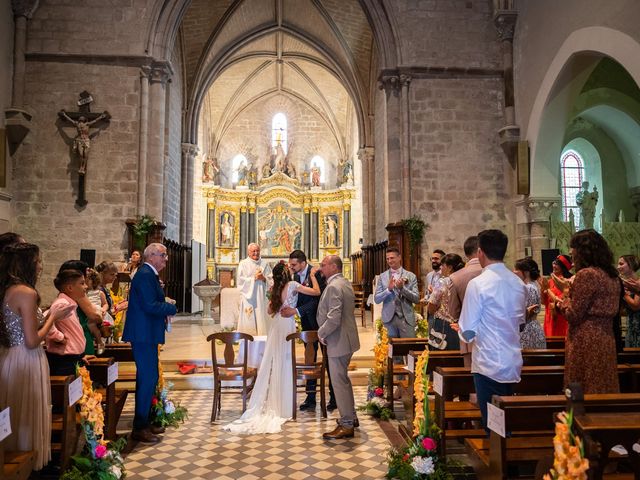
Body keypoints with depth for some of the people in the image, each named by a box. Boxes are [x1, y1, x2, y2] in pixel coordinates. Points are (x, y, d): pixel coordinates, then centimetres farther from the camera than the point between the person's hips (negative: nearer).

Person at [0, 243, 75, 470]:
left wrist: (47, 317, 12)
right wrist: (53, 317, -9)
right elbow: (32, 342, -20)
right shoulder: (27, 292, -19)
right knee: (27, 417, 5)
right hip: (26, 361, -9)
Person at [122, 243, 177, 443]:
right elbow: (151, 306, -24)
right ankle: (139, 428, 4)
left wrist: (165, 307, 2)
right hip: (144, 335, -11)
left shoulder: (149, 274, 15)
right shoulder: (145, 275, -17)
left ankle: (143, 422, 27)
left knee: (147, 378, 16)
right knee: (148, 378, -5)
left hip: (146, 334, 11)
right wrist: (172, 308, -11)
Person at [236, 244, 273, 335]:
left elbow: (271, 280, 7)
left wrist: (264, 278, -12)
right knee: (249, 324, -4)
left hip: (261, 298, 3)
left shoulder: (265, 263, 10)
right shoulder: (243, 264, 2)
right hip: (248, 298, -2)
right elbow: (240, 281, -5)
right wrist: (254, 278, -11)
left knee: (262, 322, 1)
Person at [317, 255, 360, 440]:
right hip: (347, 338, 10)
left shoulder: (333, 287, -20)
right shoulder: (345, 283, 11)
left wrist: (321, 333, -12)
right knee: (343, 380, 21)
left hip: (338, 341, -10)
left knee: (340, 382, 0)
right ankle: (350, 417, 33)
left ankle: (347, 425, 9)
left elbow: (334, 318, -28)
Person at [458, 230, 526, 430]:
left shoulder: (478, 284, -16)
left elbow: (468, 331, -15)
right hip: (513, 363, 7)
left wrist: (465, 334, 7)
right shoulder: (519, 283, 5)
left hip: (488, 364, -7)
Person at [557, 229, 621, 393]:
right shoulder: (612, 275, 11)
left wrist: (565, 296, 1)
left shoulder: (586, 274, -16)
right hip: (606, 339, 9)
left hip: (586, 341, -9)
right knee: (602, 387, 14)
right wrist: (572, 289, 16)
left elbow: (573, 315, -15)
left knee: (583, 392, 0)